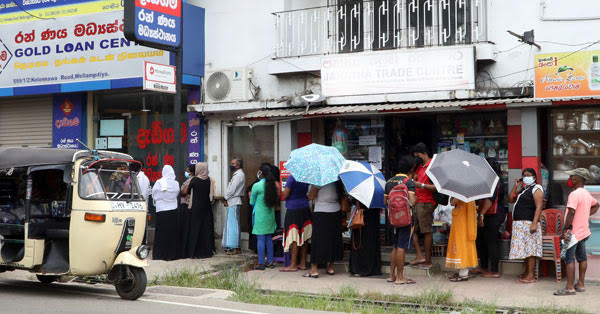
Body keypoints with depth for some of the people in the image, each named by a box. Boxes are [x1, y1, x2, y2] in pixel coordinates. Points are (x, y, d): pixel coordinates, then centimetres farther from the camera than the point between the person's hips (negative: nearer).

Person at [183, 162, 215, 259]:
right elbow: (213, 196, 0)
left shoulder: (194, 180, -9)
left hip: (196, 208, -3)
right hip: (207, 208, 3)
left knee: (195, 229, 4)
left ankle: (194, 252, 5)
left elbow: (185, 192, -1)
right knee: (207, 229, 9)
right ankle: (207, 251, 11)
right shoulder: (209, 180, -1)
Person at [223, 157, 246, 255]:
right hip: (231, 202, 10)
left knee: (233, 224, -9)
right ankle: (230, 246, 15)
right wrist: (226, 199, 7)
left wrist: (225, 198, -7)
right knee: (230, 223, 11)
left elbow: (232, 189, -16)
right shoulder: (236, 174, 20)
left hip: (234, 202, -10)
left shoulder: (239, 175, -12)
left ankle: (235, 248, -9)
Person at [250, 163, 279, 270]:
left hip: (260, 216, -5)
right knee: (269, 238, 13)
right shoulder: (273, 185, 2)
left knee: (260, 238, -2)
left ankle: (261, 263, -1)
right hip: (270, 215, 5)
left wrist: (250, 196, 18)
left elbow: (252, 202, -2)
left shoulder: (257, 186, -12)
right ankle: (270, 261, 17)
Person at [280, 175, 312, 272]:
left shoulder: (292, 177, -14)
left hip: (293, 209, -7)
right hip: (305, 209, 7)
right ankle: (303, 263, 15)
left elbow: (285, 195, -12)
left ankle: (293, 265, -4)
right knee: (304, 237, 9)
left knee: (294, 238, -5)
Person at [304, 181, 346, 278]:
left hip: (321, 212, -6)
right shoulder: (337, 181, 4)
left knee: (317, 239, -1)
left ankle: (314, 269, -2)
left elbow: (311, 197, -14)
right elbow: (342, 196, 10)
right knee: (333, 239, 14)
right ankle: (331, 267, 22)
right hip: (336, 211, 6)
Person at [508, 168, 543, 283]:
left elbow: (538, 207, -14)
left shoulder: (536, 189, -5)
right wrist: (515, 186, 8)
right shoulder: (522, 189, 20)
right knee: (524, 248, 11)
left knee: (530, 248, -8)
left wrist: (534, 223, -24)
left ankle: (531, 276, -8)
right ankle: (526, 272, 18)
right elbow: (511, 199, 16)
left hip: (529, 223, -8)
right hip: (519, 223, 8)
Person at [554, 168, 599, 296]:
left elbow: (571, 213, -26)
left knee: (569, 259, -6)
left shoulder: (574, 194, -19)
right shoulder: (587, 193, 11)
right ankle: (581, 284, 22)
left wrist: (565, 229, -20)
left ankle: (570, 287, -6)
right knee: (582, 257, 14)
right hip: (583, 231, 10)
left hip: (574, 232, -10)